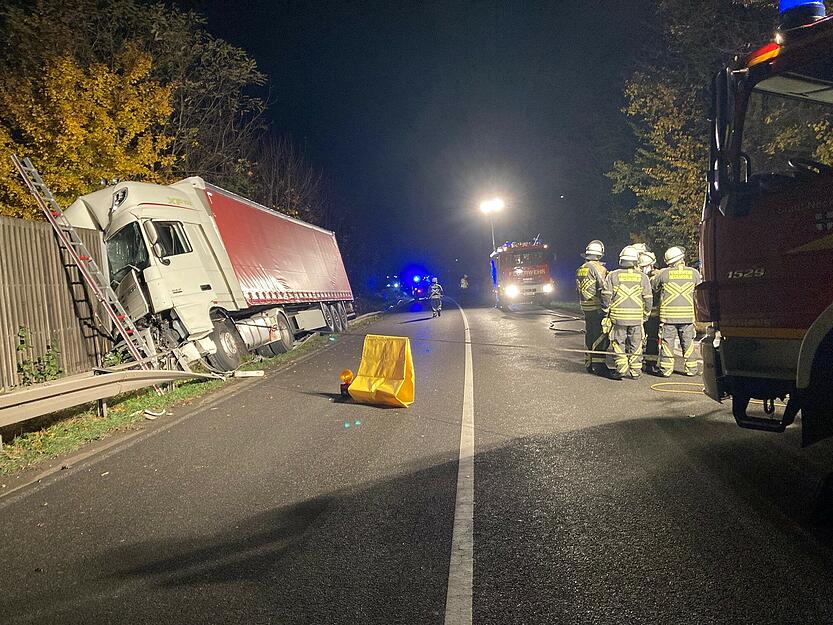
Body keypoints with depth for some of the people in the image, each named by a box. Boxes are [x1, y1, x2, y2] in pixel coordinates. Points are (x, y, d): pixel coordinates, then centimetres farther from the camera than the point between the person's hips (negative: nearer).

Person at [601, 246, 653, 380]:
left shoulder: (613, 275, 0)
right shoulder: (642, 277, 4)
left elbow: (606, 296, -4)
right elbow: (648, 299, 4)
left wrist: (606, 313, 5)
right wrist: (645, 315, 14)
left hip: (618, 317, -2)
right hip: (637, 317, 2)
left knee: (618, 343, 6)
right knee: (635, 345, 10)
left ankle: (621, 368, -1)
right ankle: (635, 371, 14)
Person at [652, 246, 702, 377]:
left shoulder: (664, 273, -5)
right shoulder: (693, 273, 0)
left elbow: (654, 287, 8)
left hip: (668, 314, -2)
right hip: (688, 314, 2)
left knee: (667, 342, 4)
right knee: (688, 342, 11)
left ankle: (666, 369, 5)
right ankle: (691, 369, 16)